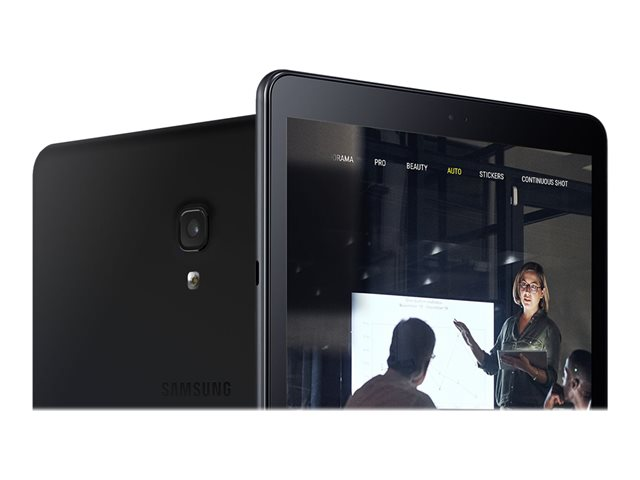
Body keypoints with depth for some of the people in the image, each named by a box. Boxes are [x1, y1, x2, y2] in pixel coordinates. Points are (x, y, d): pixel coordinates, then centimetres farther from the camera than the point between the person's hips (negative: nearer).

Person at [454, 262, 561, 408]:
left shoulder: (549, 328, -2)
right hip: (506, 406, 5)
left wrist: (528, 369, -24)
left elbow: (550, 378, -7)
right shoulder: (509, 324, 14)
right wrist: (471, 343, 2)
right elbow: (491, 366, 15)